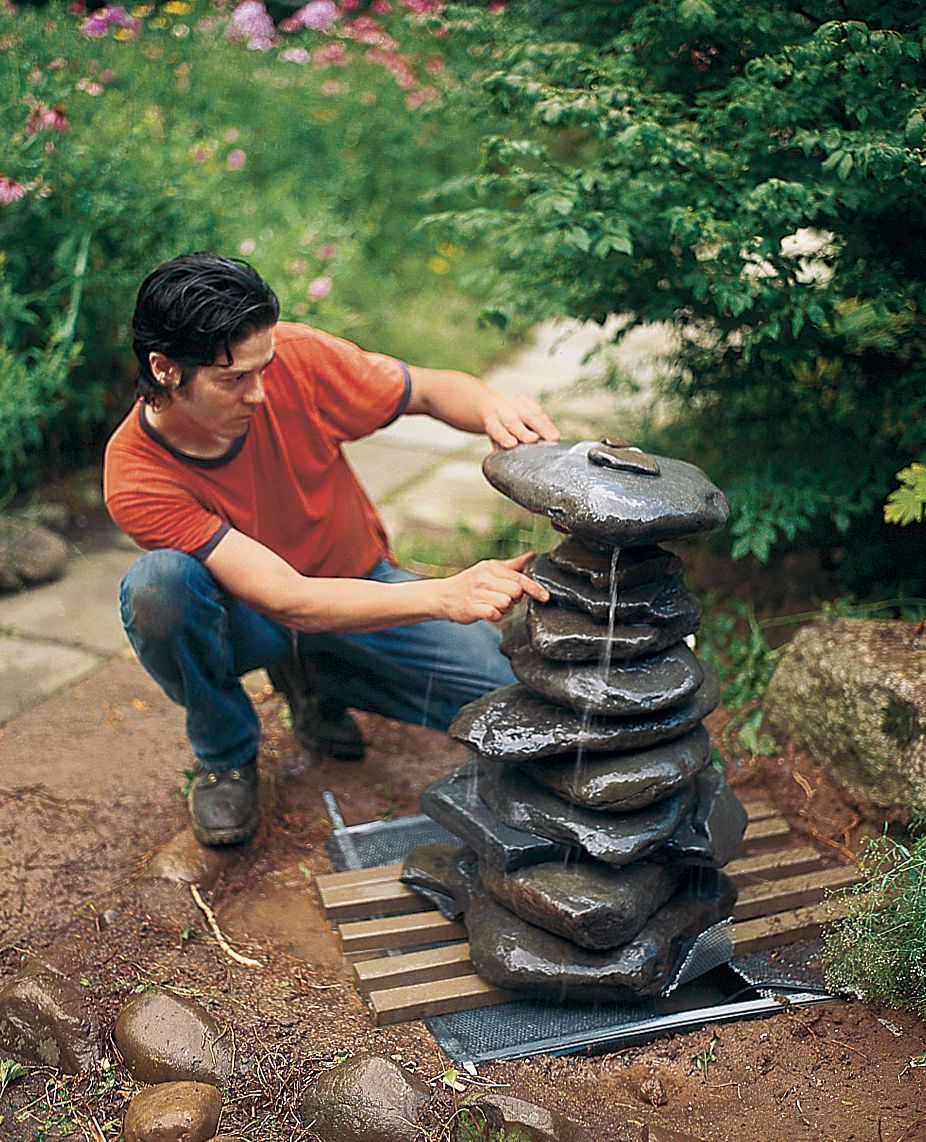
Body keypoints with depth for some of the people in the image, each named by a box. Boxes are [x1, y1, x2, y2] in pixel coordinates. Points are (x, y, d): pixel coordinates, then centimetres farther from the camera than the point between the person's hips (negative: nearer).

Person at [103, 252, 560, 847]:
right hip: (244, 618, -2)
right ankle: (225, 753, -7)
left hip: (361, 583, 3)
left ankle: (312, 678, 7)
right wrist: (444, 596, -49)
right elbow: (287, 601, -36)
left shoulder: (296, 358, -23)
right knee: (160, 583, -37)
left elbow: (432, 390, -9)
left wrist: (492, 406, -34)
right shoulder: (137, 479, -29)